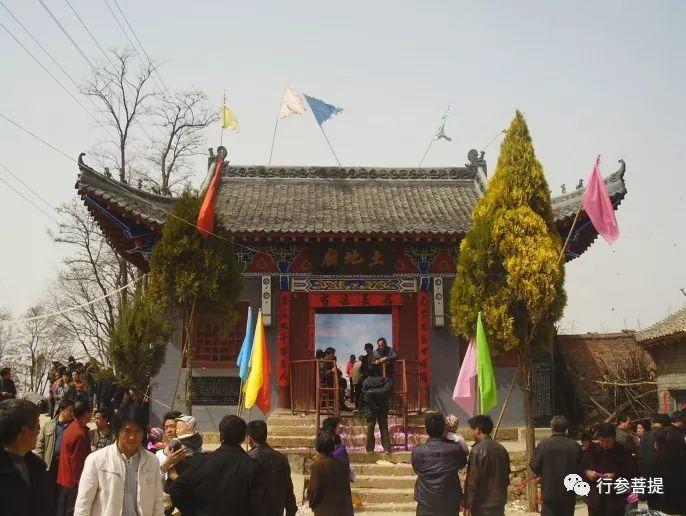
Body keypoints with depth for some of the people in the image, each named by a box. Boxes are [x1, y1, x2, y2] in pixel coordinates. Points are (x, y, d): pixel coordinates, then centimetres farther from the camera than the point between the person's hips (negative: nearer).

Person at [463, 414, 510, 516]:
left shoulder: (477, 450, -16)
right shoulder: (501, 448, 6)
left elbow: (472, 481, -17)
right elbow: (506, 478, 13)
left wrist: (467, 505, -11)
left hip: (482, 505, -7)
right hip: (500, 503, 7)